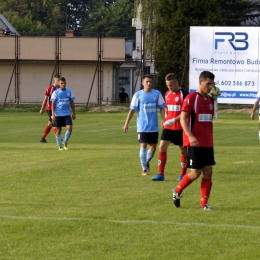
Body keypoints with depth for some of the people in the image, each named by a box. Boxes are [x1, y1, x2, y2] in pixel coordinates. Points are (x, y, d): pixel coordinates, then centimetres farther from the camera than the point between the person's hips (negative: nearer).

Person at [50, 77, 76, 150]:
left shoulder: (69, 91, 5)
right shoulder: (55, 92, -1)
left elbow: (72, 103, 12)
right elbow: (53, 104, 0)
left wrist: (74, 113, 11)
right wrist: (53, 115, -8)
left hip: (67, 114, 1)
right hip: (58, 114, -1)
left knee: (69, 128, -13)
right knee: (58, 130, 3)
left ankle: (65, 142, 9)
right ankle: (60, 146, 16)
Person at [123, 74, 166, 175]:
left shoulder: (157, 93, 3)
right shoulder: (138, 95, -2)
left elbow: (162, 108, 6)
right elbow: (132, 110, 1)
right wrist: (126, 124, -2)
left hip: (154, 126, 2)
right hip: (142, 126, -2)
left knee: (153, 147, 6)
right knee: (143, 146, -7)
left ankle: (147, 162, 34)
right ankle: (144, 169, 0)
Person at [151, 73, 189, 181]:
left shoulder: (184, 94, -10)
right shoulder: (167, 94, 11)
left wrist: (174, 120, -23)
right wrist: (166, 119, 8)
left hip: (180, 127, -5)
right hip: (168, 127, 5)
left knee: (183, 150, 5)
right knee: (162, 147, -5)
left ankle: (183, 174, 15)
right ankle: (160, 174, -2)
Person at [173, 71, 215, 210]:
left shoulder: (210, 100, 13)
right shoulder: (191, 98, -9)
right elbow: (183, 118, -13)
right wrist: (191, 136, -24)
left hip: (207, 143, 7)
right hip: (194, 143, -6)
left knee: (208, 172, 0)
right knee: (196, 172, -6)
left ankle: (204, 203, 6)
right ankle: (177, 191, 18)